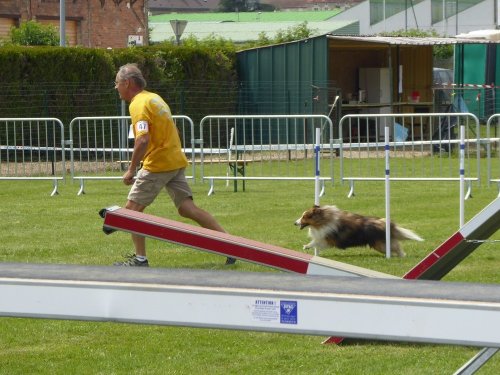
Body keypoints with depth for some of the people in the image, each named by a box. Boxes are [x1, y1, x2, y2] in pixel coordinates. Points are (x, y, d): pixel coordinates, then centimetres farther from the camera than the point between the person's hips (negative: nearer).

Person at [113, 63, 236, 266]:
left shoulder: (138, 104, -13)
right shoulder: (154, 97, 17)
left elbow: (143, 140, -25)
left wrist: (131, 170, -20)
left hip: (157, 164, -9)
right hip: (176, 160, 9)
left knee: (132, 208, 1)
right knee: (187, 209, 5)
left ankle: (140, 258, 3)